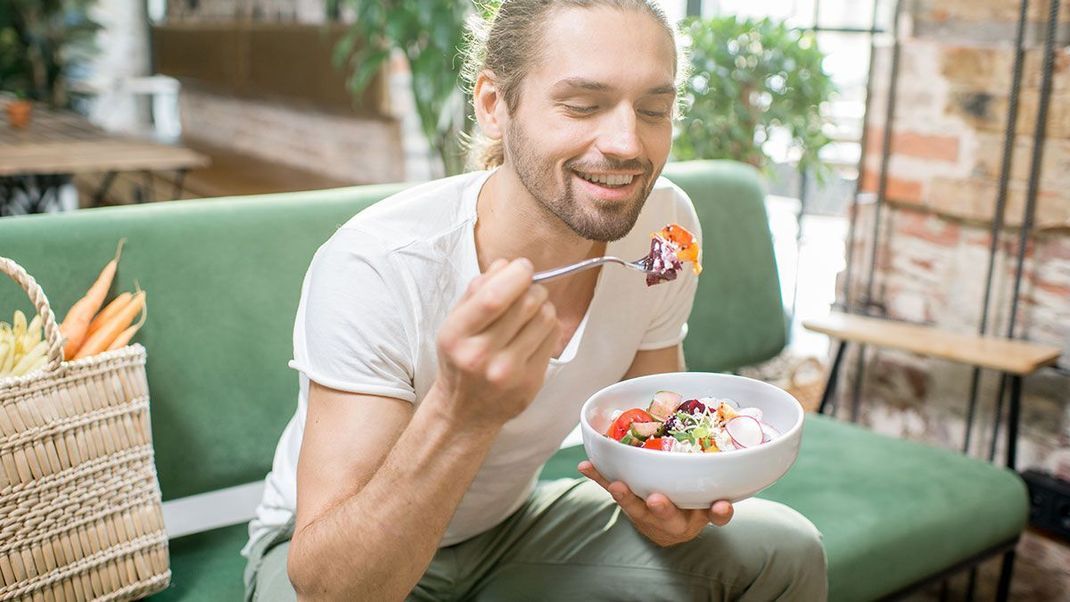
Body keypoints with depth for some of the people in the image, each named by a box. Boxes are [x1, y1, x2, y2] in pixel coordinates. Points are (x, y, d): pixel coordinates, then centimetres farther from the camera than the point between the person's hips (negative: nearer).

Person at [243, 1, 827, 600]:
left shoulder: (664, 225, -16)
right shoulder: (374, 269, -32)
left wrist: (665, 493, -25)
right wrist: (463, 414, -50)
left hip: (511, 521, 4)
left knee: (785, 551, -9)